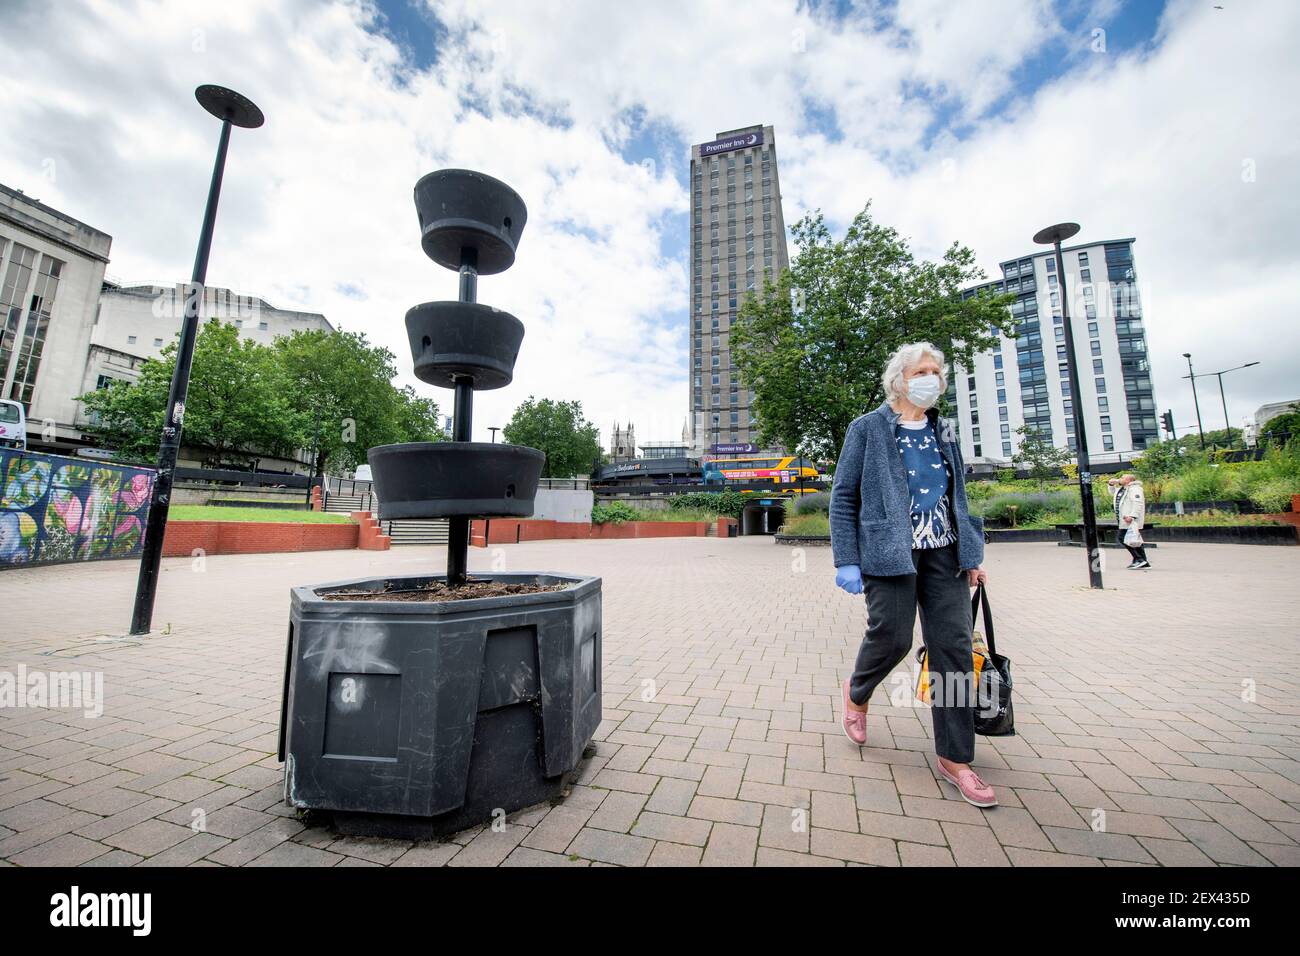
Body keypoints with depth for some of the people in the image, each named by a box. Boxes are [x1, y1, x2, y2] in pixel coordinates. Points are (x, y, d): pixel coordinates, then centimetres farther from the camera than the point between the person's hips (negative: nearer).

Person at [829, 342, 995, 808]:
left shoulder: (944, 432, 15)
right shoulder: (867, 428, -2)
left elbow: (957, 497, 20)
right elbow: (843, 496, -5)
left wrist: (972, 554, 12)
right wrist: (845, 561, -11)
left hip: (943, 553, 6)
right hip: (889, 554, -5)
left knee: (954, 647, 2)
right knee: (891, 636, -5)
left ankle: (954, 758, 17)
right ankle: (856, 693, 30)